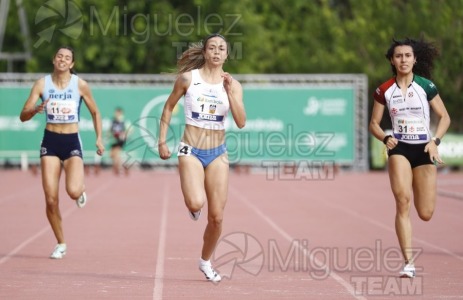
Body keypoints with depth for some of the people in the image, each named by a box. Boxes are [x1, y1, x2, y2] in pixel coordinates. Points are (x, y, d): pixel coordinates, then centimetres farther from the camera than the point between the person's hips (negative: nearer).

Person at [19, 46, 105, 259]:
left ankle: (81, 192, 16)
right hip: (50, 141, 1)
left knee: (73, 191, -23)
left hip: (72, 142, -1)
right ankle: (61, 244, 14)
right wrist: (35, 109, -25)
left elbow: (95, 113, 10)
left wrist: (99, 138, 0)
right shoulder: (42, 84, -2)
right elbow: (23, 116, -3)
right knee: (51, 199, -4)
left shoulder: (80, 85, -3)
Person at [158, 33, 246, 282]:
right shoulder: (188, 78, -3)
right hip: (191, 150, -2)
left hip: (218, 152, 2)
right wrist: (162, 141, 4)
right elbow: (169, 107, 8)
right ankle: (192, 205, 12)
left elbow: (241, 122, -8)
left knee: (216, 216, 2)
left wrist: (229, 92, -17)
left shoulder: (233, 84, 1)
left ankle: (205, 261, 25)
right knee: (196, 203, -27)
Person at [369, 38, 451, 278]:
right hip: (399, 149, 0)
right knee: (402, 201, -22)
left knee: (426, 214, -1)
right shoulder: (384, 91, 1)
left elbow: (444, 117, 3)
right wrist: (385, 138, -13)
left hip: (424, 150, 0)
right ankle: (409, 263, -20)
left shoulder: (426, 86, -2)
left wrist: (435, 141, -12)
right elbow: (374, 124, 8)